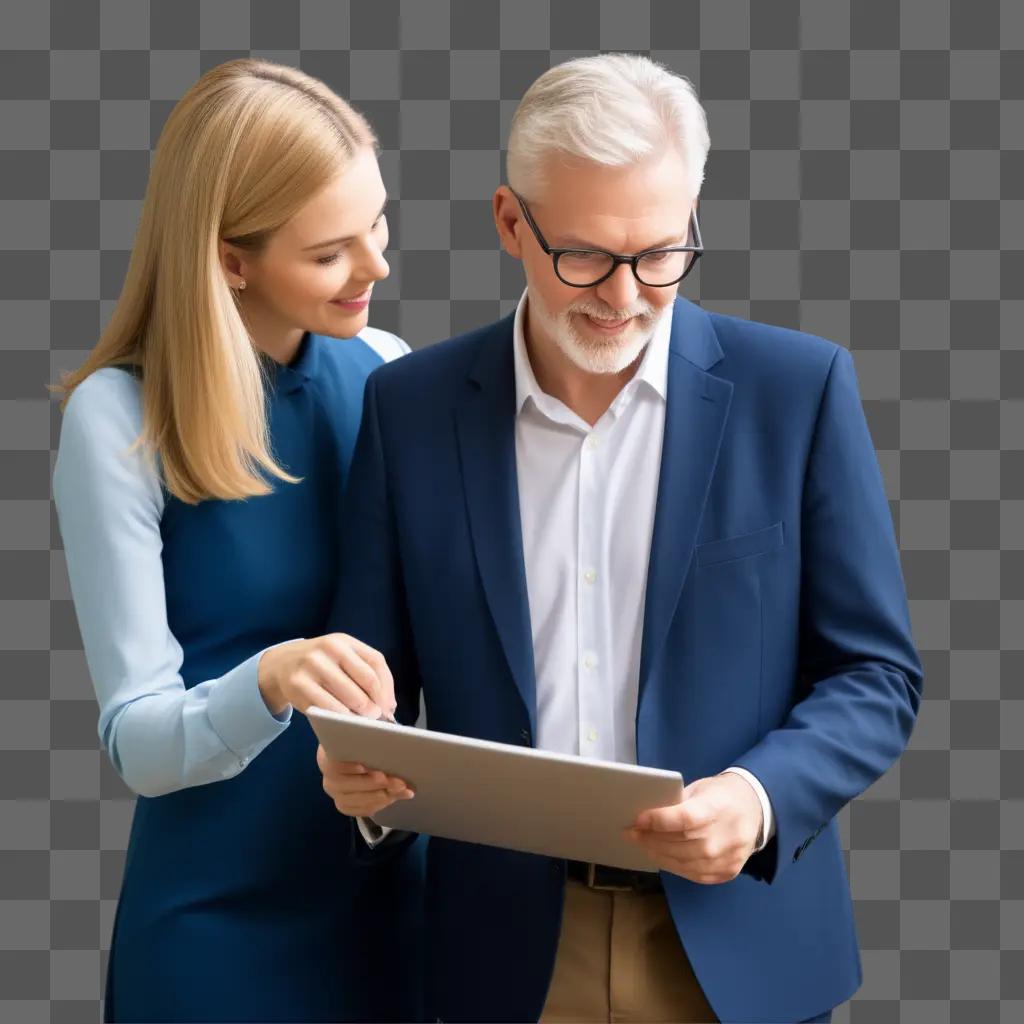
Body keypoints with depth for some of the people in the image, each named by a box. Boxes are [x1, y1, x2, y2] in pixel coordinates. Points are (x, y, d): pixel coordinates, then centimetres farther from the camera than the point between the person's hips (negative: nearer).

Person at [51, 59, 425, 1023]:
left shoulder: (385, 374, -2)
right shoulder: (120, 418, -15)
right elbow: (139, 741, -16)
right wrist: (266, 684, -34)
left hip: (389, 884, 4)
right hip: (222, 910, -4)